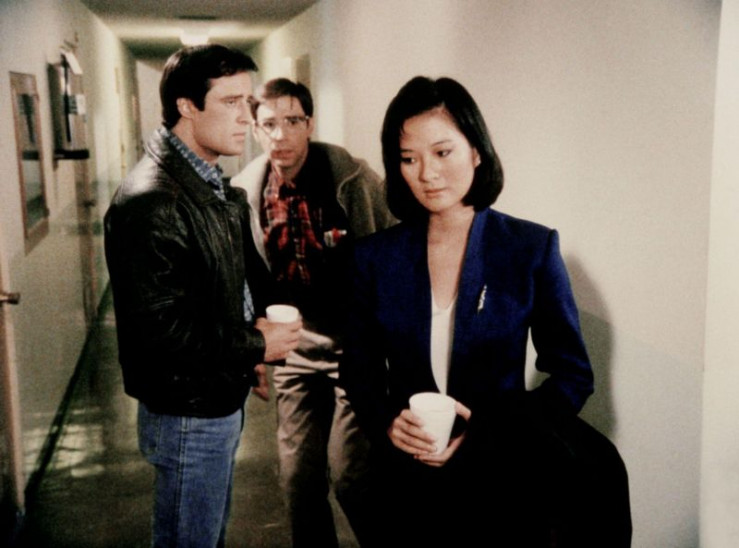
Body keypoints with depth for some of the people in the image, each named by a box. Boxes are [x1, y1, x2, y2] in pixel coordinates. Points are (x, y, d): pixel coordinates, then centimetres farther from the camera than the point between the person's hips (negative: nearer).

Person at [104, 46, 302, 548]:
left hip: (225, 398, 9)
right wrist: (255, 346, -18)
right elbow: (155, 329, -29)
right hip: (189, 412, -9)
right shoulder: (150, 201, -24)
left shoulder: (217, 190, 8)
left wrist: (265, 316, -2)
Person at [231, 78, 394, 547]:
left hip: (357, 348, -4)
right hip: (295, 352, 4)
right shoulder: (246, 191, -1)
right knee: (298, 476, 10)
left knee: (351, 475, -4)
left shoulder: (353, 178, -12)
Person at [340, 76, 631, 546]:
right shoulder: (376, 256, -3)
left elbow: (573, 376, -5)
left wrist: (485, 432, -17)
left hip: (505, 479, -1)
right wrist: (386, 422, -14)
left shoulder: (532, 248, -8)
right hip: (408, 484, 2)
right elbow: (358, 367, 6)